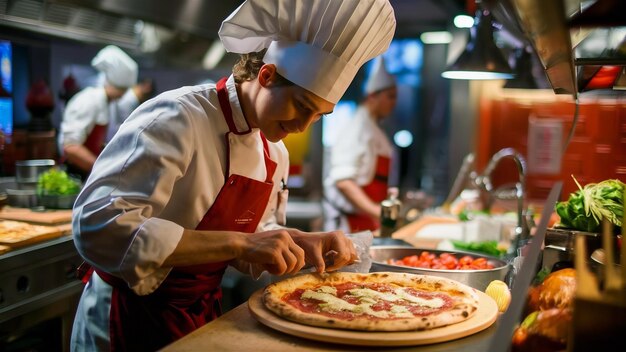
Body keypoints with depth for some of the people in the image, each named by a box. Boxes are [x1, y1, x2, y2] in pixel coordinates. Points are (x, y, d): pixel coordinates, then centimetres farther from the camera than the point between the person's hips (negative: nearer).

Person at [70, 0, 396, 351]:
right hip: (133, 320, -7)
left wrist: (304, 242, -9)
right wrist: (237, 243, -35)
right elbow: (99, 227, -32)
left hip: (203, 315, 7)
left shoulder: (275, 151, 1)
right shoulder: (176, 119, -23)